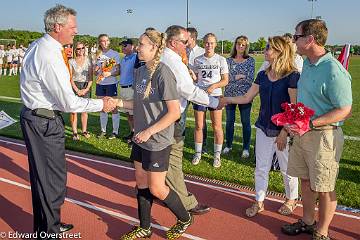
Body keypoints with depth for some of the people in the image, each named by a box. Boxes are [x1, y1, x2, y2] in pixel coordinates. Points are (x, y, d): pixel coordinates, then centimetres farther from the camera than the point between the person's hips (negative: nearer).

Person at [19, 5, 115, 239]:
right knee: (53, 178, 2)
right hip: (45, 122, -10)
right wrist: (101, 104, -12)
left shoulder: (37, 46, 8)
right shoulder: (50, 56, -23)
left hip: (35, 116, 10)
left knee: (41, 174, 20)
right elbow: (69, 103, -22)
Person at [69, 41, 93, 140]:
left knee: (85, 110, 5)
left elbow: (91, 77, 5)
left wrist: (86, 89, -6)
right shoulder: (71, 61, 2)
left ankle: (84, 130, 15)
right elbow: (70, 78, 0)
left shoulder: (88, 60, 6)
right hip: (74, 86, -2)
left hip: (86, 86, 2)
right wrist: (77, 90, -8)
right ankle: (74, 132, 3)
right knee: (74, 110, -4)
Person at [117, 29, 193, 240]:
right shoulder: (140, 71, 7)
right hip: (141, 139, 8)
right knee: (141, 183, 16)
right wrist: (119, 102, 0)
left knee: (156, 188, 3)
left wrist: (149, 131, -21)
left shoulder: (163, 73, -18)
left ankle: (185, 219, 29)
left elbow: (175, 112, -20)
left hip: (158, 141, -8)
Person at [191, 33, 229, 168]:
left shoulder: (221, 60, 2)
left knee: (217, 127, 0)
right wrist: (191, 74, -9)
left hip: (215, 96, -2)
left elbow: (225, 80, 0)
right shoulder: (197, 60, 8)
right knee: (199, 126, 5)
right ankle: (198, 153, 20)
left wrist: (213, 86, -16)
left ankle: (217, 155, 14)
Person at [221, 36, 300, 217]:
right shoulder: (263, 75, 5)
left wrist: (284, 132, -18)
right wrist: (226, 99, 2)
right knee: (261, 167, 11)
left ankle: (291, 199, 36)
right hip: (263, 128, 5)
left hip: (284, 130, -5)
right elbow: (247, 98, 10)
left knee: (287, 168, 12)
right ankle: (259, 201, 27)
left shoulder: (292, 76, -14)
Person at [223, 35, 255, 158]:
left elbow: (250, 79, -9)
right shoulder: (229, 60, 6)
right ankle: (228, 145, 25)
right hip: (230, 94, 2)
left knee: (245, 122, 4)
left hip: (245, 94, -2)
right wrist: (241, 76, -11)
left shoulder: (250, 60, 1)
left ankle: (246, 148, 16)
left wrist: (234, 77, -7)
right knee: (229, 121, 9)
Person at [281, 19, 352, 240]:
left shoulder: (334, 71, -20)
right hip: (302, 133, 8)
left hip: (323, 136, -8)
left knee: (324, 188, 7)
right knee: (306, 180, 19)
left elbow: (345, 111, -19)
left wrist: (310, 124, -23)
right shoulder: (307, 64, 8)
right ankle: (307, 222, 37)